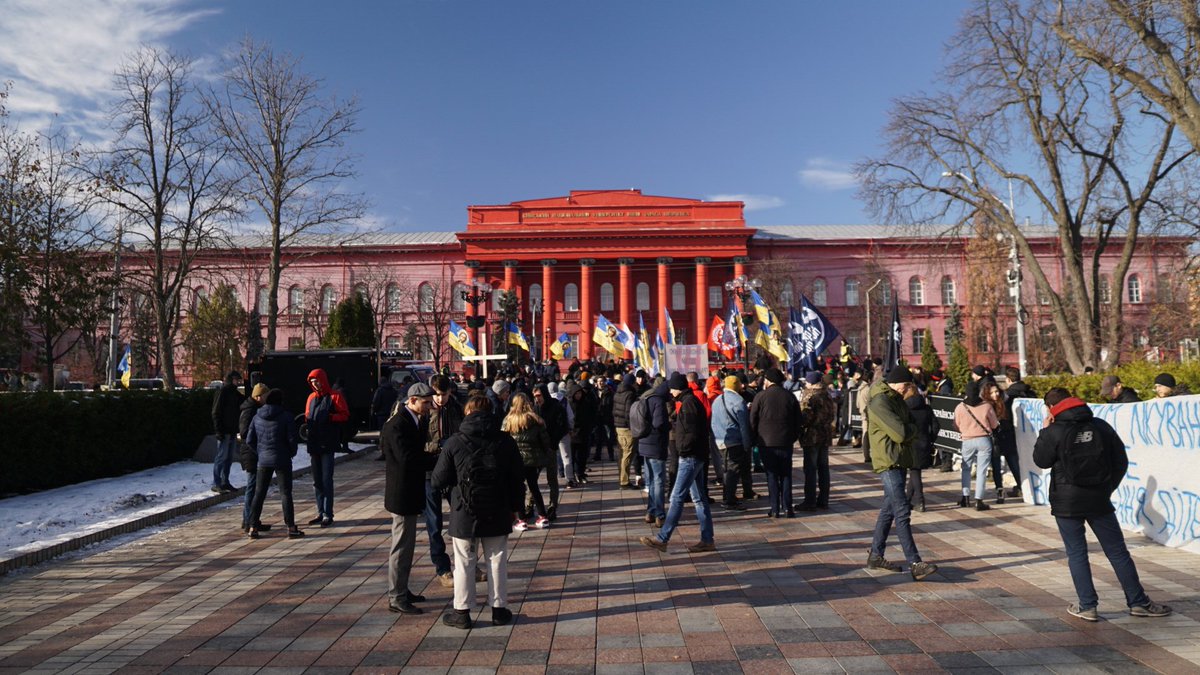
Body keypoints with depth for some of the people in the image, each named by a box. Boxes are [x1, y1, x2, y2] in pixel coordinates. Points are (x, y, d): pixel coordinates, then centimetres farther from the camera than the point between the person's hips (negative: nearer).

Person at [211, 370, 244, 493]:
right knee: (222, 457, -5)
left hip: (233, 431, 8)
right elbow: (216, 413, -13)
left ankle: (225, 482, 18)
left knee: (229, 458, 11)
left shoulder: (236, 394, 14)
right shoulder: (222, 392, -9)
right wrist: (219, 430, -17)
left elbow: (240, 410, 22)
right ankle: (216, 484, 2)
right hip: (224, 431, -8)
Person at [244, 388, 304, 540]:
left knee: (259, 493, 12)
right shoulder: (286, 416, -10)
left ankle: (252, 527, 13)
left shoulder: (257, 417, 3)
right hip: (282, 460, -4)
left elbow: (249, 440, 4)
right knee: (285, 493, 1)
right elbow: (293, 439, -11)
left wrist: (260, 452, 15)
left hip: (263, 461, 4)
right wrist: (291, 453, 7)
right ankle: (291, 528, 2)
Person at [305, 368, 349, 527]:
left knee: (326, 480, -6)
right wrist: (306, 419, 1)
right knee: (317, 481, 11)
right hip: (314, 444, 6)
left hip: (328, 444, -6)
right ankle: (320, 513, 19)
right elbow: (307, 416, 22)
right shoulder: (312, 397, 15)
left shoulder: (334, 396, -3)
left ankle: (328, 514, -2)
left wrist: (330, 417, -20)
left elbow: (345, 415, -7)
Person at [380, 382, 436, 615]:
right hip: (402, 494, -10)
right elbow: (408, 459, -27)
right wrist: (440, 460, -22)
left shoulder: (415, 421, 10)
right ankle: (396, 597, 10)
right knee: (402, 546, -1)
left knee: (406, 544, 18)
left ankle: (401, 591, 30)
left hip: (410, 493, 10)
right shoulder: (397, 425, -20)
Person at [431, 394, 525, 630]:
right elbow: (516, 479, 2)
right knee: (497, 560, 13)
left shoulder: (454, 443, -10)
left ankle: (462, 612, 18)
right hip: (498, 513, 2)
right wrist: (514, 507, 13)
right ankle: (499, 608, 21)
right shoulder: (506, 441, -3)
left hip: (464, 514, -2)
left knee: (464, 562, 10)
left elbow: (439, 481, -6)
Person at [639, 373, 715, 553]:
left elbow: (692, 433, -22)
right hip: (695, 456, 11)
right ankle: (707, 540, 16)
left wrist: (683, 449, -13)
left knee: (677, 497, -8)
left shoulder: (688, 403, -16)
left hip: (690, 457, -11)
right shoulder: (690, 401, 15)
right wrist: (673, 425, 12)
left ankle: (662, 539, -5)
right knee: (699, 498, 12)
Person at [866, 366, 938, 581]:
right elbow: (901, 433, -21)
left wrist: (908, 430, -9)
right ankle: (915, 564, -11)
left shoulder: (896, 399, 15)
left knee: (889, 509, 13)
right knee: (902, 513, -11)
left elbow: (913, 429, 11)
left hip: (900, 461, 10)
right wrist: (911, 428, -1)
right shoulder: (880, 402, -15)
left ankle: (875, 555, 21)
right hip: (888, 462, -10)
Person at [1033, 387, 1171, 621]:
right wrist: (1108, 488, 17)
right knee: (1117, 551, 12)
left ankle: (1087, 606, 8)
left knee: (1076, 554, 5)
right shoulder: (1101, 426, 2)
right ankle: (1138, 602, 20)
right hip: (1098, 499, 3)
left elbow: (1040, 460, 1)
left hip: (1067, 502, -3)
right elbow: (1121, 461, 8)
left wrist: (1043, 432, 7)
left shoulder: (1054, 432, -11)